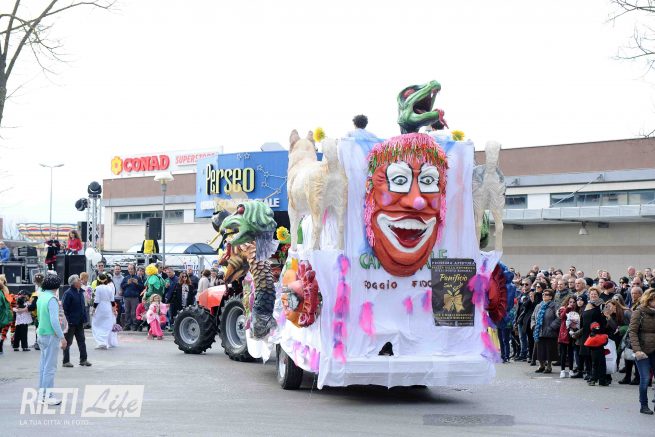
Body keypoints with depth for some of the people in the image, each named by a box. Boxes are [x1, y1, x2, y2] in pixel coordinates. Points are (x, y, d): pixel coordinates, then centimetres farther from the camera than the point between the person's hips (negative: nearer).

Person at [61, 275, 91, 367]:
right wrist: (67, 321, -19)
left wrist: (84, 319, 13)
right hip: (71, 322, -8)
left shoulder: (81, 292, 10)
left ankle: (83, 359, 17)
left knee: (82, 341, 10)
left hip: (79, 322, 8)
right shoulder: (68, 293, -15)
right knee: (68, 342, 3)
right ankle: (66, 361, 10)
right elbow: (64, 308, -16)